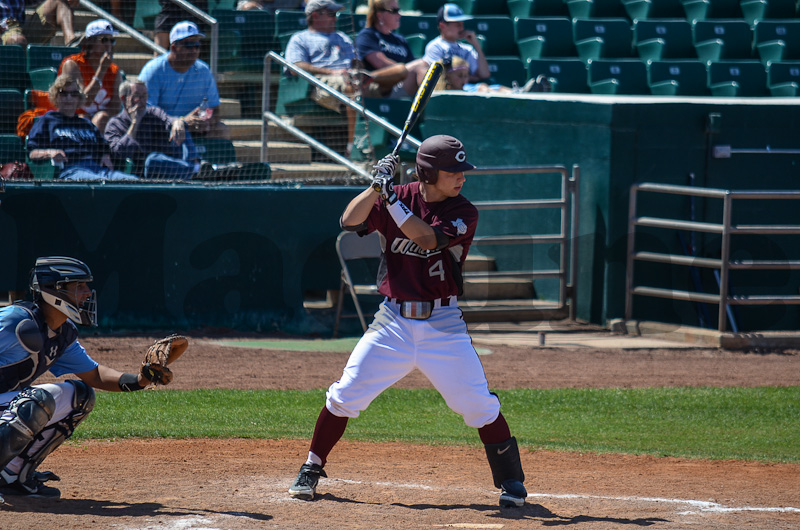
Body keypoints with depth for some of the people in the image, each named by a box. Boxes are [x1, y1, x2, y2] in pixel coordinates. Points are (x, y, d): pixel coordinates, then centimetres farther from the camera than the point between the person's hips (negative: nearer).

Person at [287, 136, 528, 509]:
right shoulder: (397, 199, 1)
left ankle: (510, 481, 9)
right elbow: (349, 221, -11)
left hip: (443, 324, -1)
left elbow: (427, 238, -21)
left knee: (479, 405, -6)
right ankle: (312, 470, 13)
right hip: (393, 321, 1)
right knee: (345, 396, -4)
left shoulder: (464, 213, -4)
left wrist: (391, 198, -24)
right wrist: (377, 186, -22)